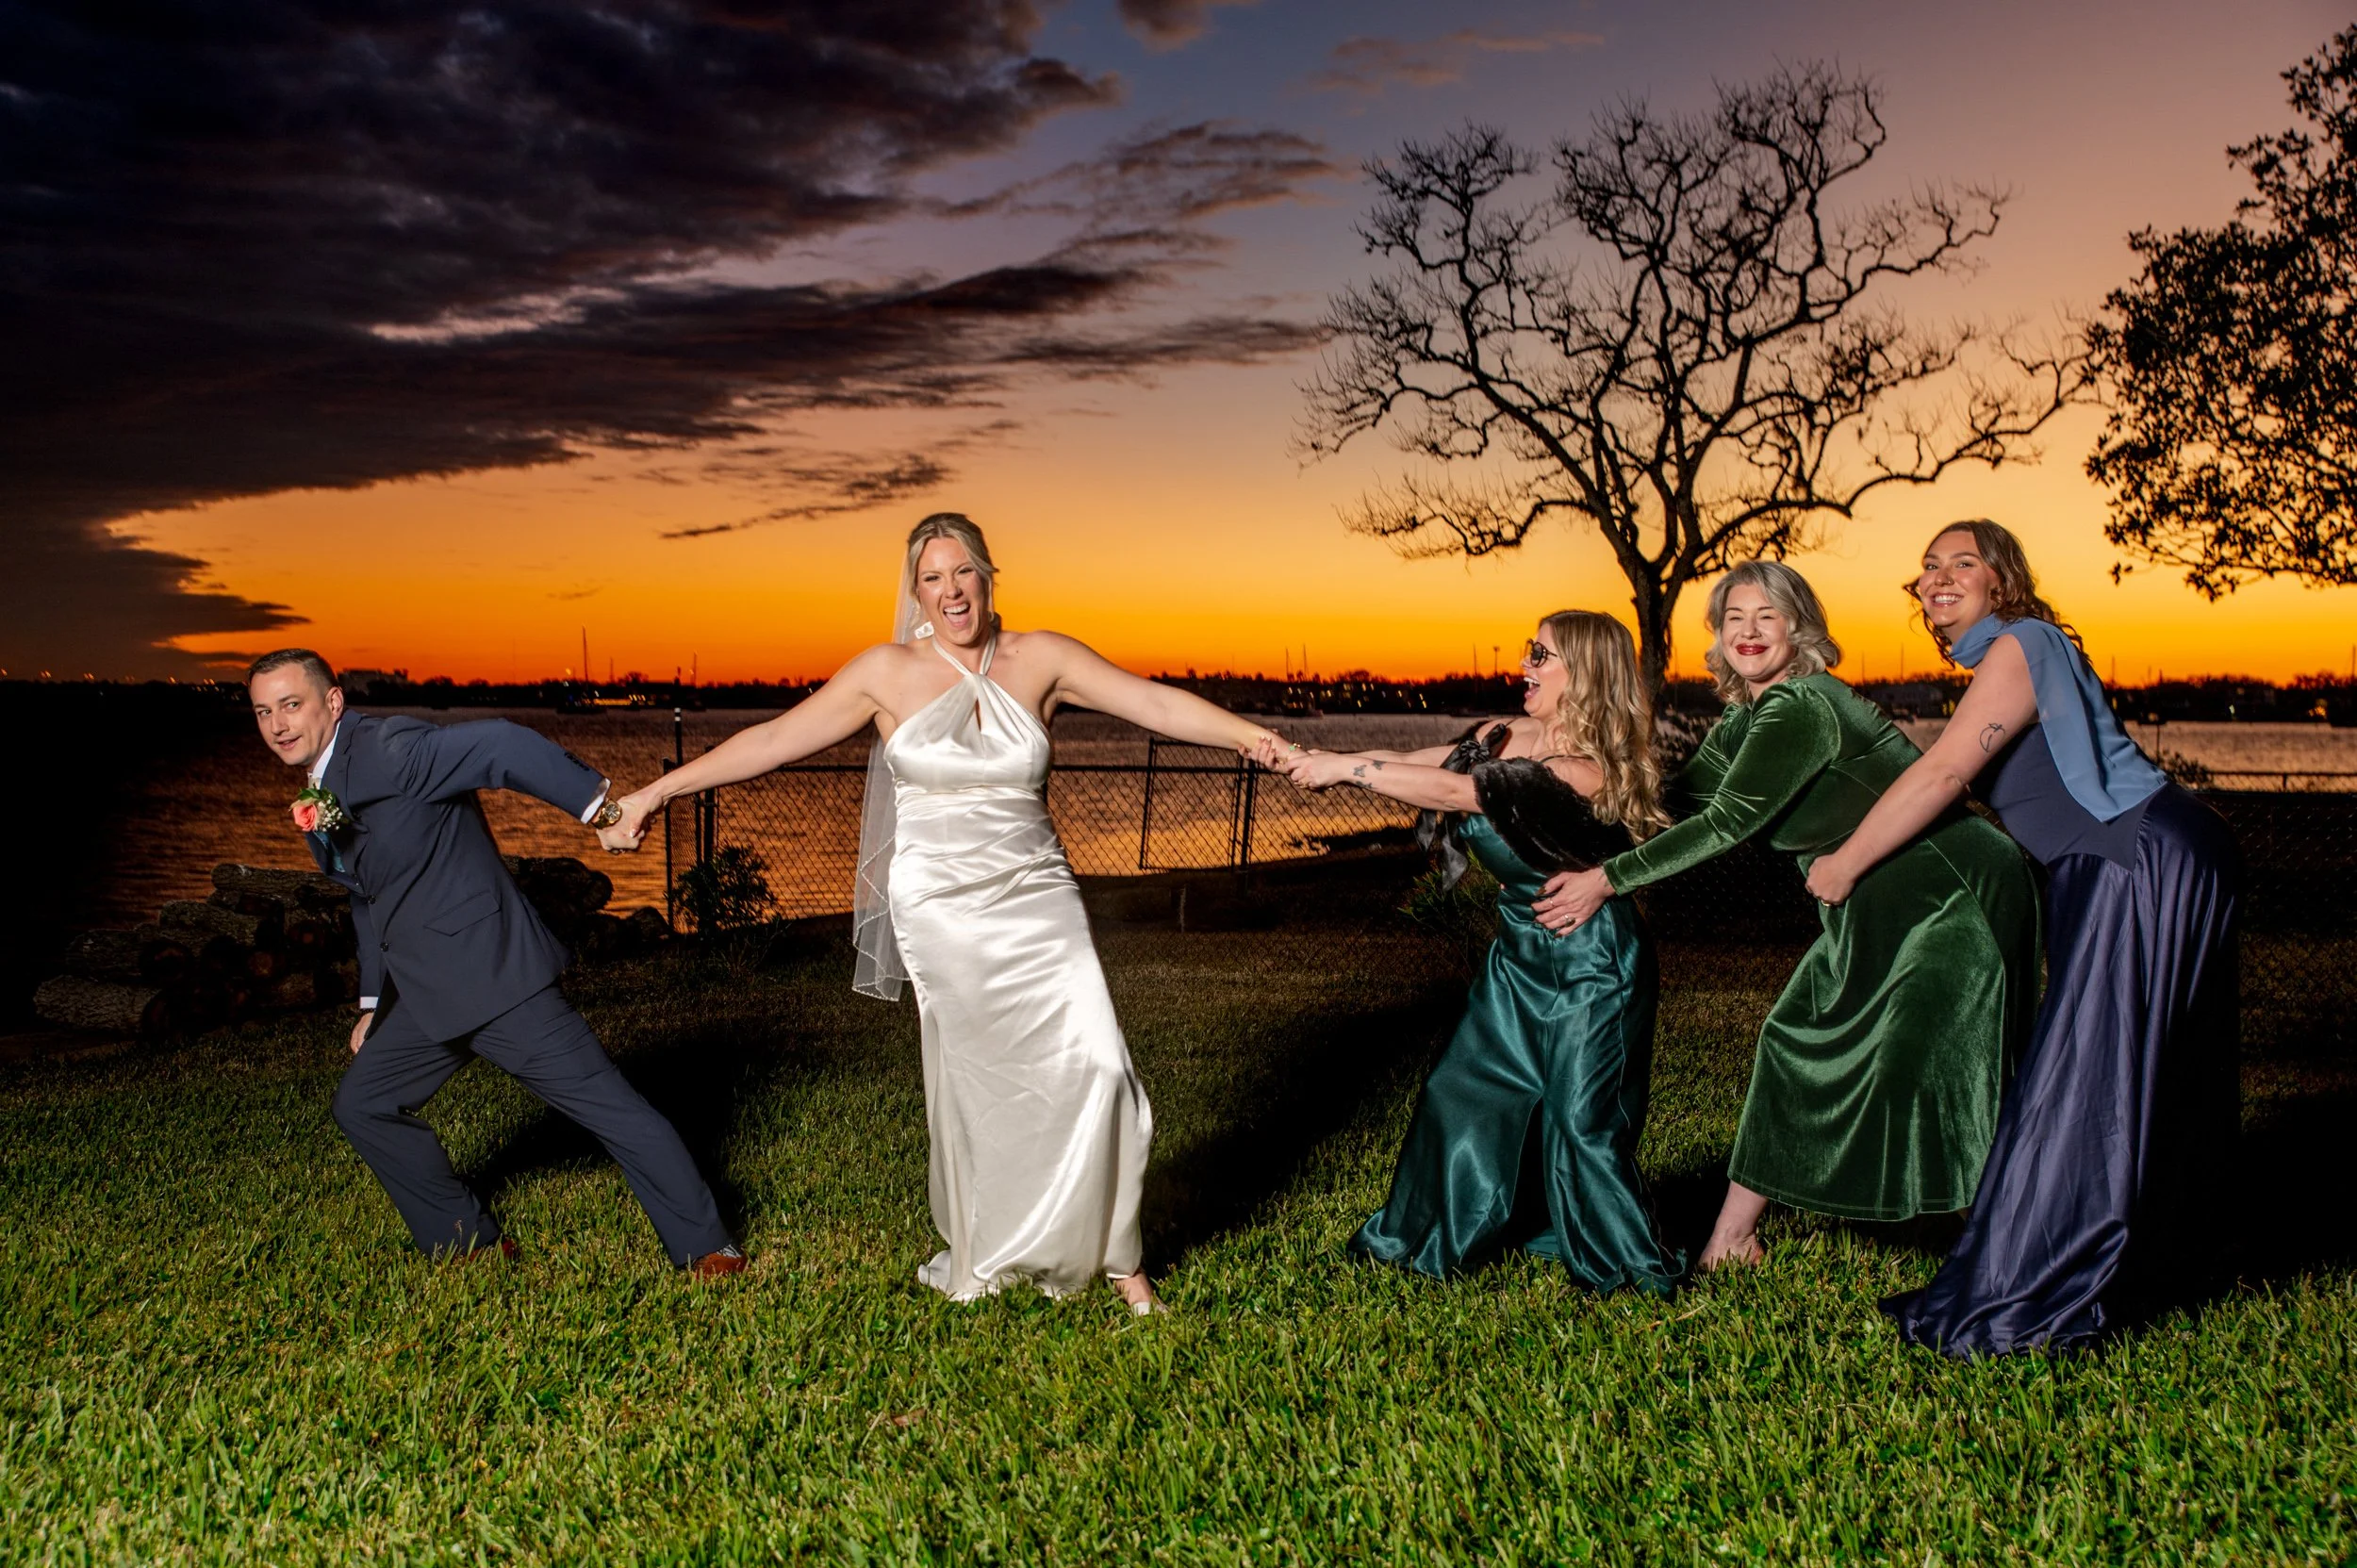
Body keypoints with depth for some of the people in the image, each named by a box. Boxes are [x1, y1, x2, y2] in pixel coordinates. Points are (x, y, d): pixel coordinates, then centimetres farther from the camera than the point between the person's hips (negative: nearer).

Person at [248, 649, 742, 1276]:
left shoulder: (388, 749, -14)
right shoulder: (316, 800, 15)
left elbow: (501, 745, -27)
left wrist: (599, 807, -36)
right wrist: (375, 1002, 25)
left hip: (491, 971, -10)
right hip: (426, 993, 10)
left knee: (606, 1102, -8)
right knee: (361, 1106, 15)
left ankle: (705, 1248, -2)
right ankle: (471, 1243, 23)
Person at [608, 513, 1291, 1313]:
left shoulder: (1040, 659, 0)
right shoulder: (888, 671, -1)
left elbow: (1157, 703, -6)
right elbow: (772, 739, 2)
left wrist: (1262, 739, -16)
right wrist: (655, 791, 3)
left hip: (1036, 899, 1)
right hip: (941, 911, -1)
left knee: (1096, 1066, -8)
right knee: (980, 1083, 5)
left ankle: (1117, 1256, 10)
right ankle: (985, 1262, 27)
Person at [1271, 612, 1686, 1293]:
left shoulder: (1589, 771, -25)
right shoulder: (1506, 738, 0)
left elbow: (1455, 791, -31)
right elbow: (1416, 761, -5)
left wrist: (1345, 768, -29)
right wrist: (1314, 760, -16)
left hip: (1589, 969, -8)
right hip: (1520, 956, 8)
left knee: (1581, 1116, -1)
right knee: (1463, 1090, 12)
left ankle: (1626, 1265, 20)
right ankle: (1429, 1237, 27)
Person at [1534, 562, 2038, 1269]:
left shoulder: (1801, 707, -19)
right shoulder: (1742, 723, 9)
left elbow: (1727, 822, -23)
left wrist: (1608, 880, -22)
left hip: (1950, 891, -9)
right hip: (1875, 908, 9)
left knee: (1929, 1070, -10)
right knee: (1798, 1040, 7)